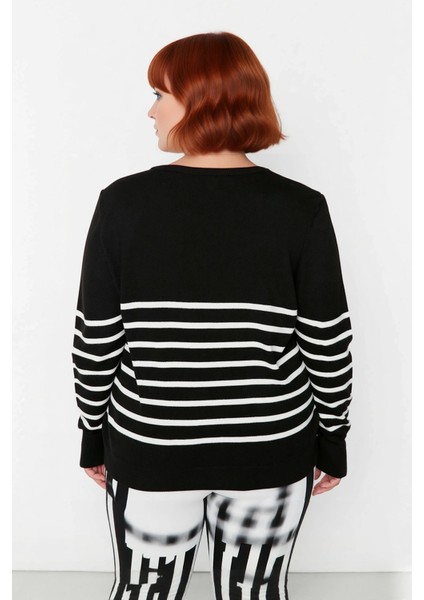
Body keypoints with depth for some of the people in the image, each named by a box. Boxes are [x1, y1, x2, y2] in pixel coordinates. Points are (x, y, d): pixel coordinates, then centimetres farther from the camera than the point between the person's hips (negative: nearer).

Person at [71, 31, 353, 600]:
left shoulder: (124, 201, -12)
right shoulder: (302, 209, -11)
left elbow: (97, 341, -7)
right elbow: (328, 345, -7)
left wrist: (94, 436, 8)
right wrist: (332, 440, 8)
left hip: (150, 449, 0)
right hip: (271, 451, 1)